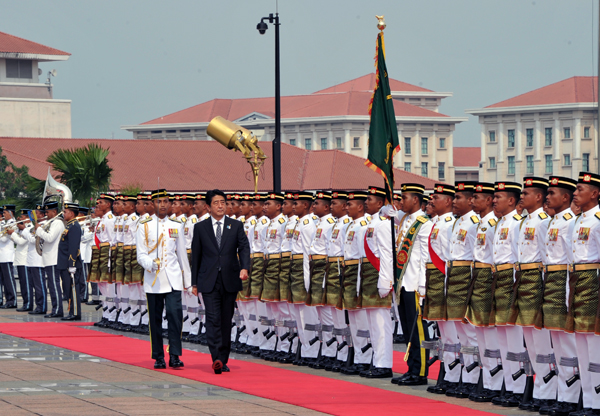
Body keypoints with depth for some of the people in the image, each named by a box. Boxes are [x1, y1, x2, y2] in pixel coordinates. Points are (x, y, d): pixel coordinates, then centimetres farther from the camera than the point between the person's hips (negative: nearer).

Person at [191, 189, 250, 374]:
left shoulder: (236, 226, 7)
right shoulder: (200, 228, 6)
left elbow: (244, 247, -3)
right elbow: (196, 255, 9)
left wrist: (244, 268, -22)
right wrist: (195, 282, 6)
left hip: (230, 281, 2)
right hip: (209, 282, -1)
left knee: (226, 321, 7)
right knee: (213, 319, -14)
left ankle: (224, 360, 15)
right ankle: (216, 359, -22)